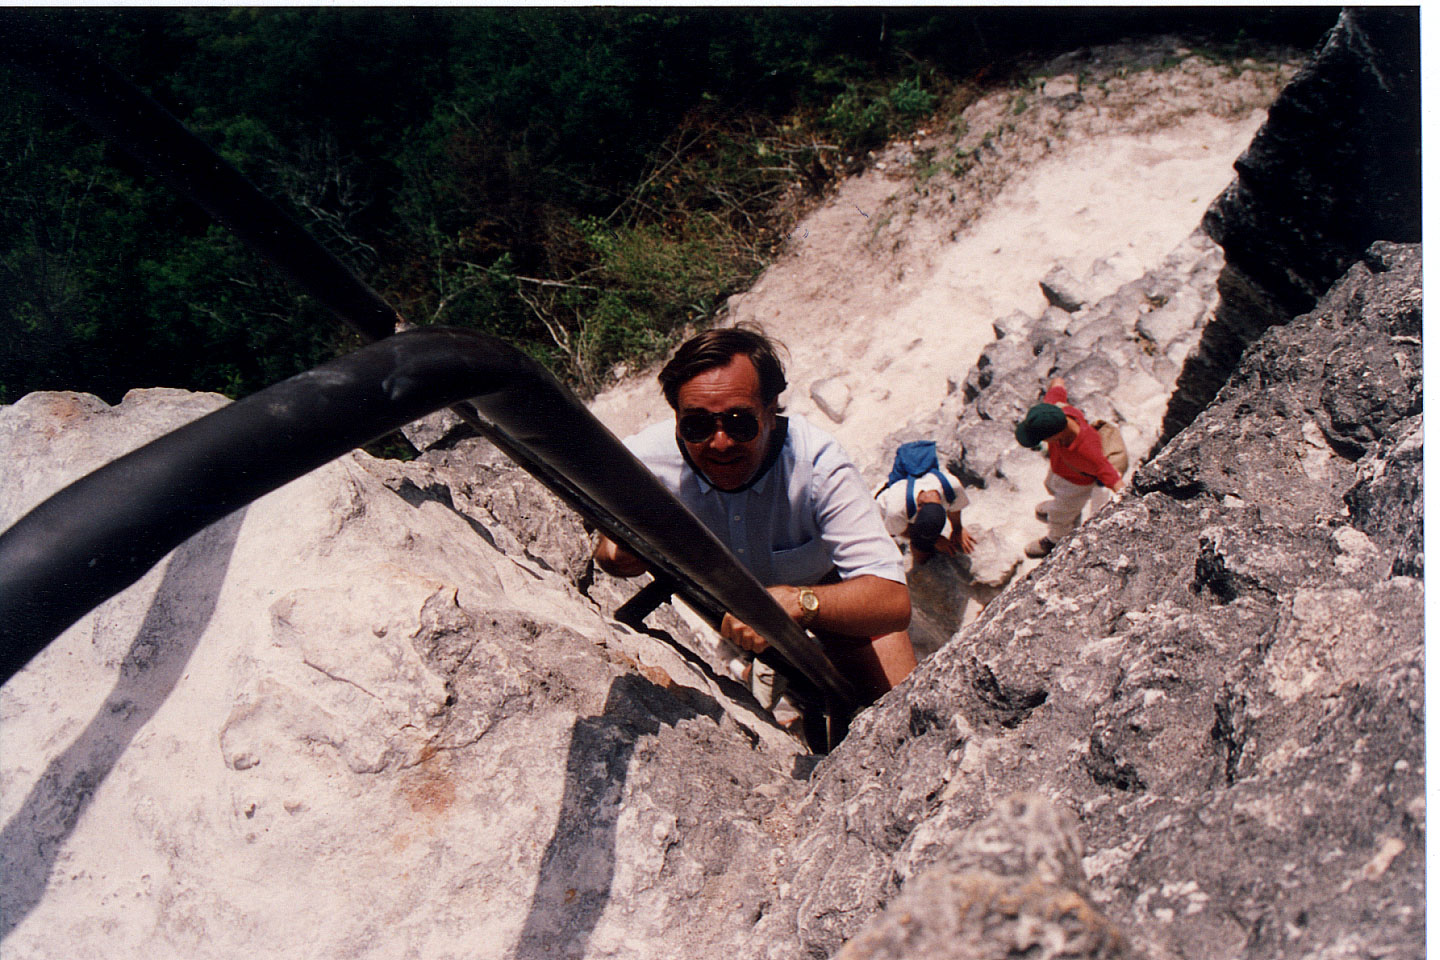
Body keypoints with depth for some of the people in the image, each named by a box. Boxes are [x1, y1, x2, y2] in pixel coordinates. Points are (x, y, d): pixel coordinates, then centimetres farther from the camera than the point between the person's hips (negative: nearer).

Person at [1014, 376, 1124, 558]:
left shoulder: (1087, 453, -50)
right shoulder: (1056, 410, -37)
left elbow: (1118, 485, -40)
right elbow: (1057, 383, -15)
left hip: (1078, 482, -5)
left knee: (1058, 518, 24)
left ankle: (1056, 541, 59)